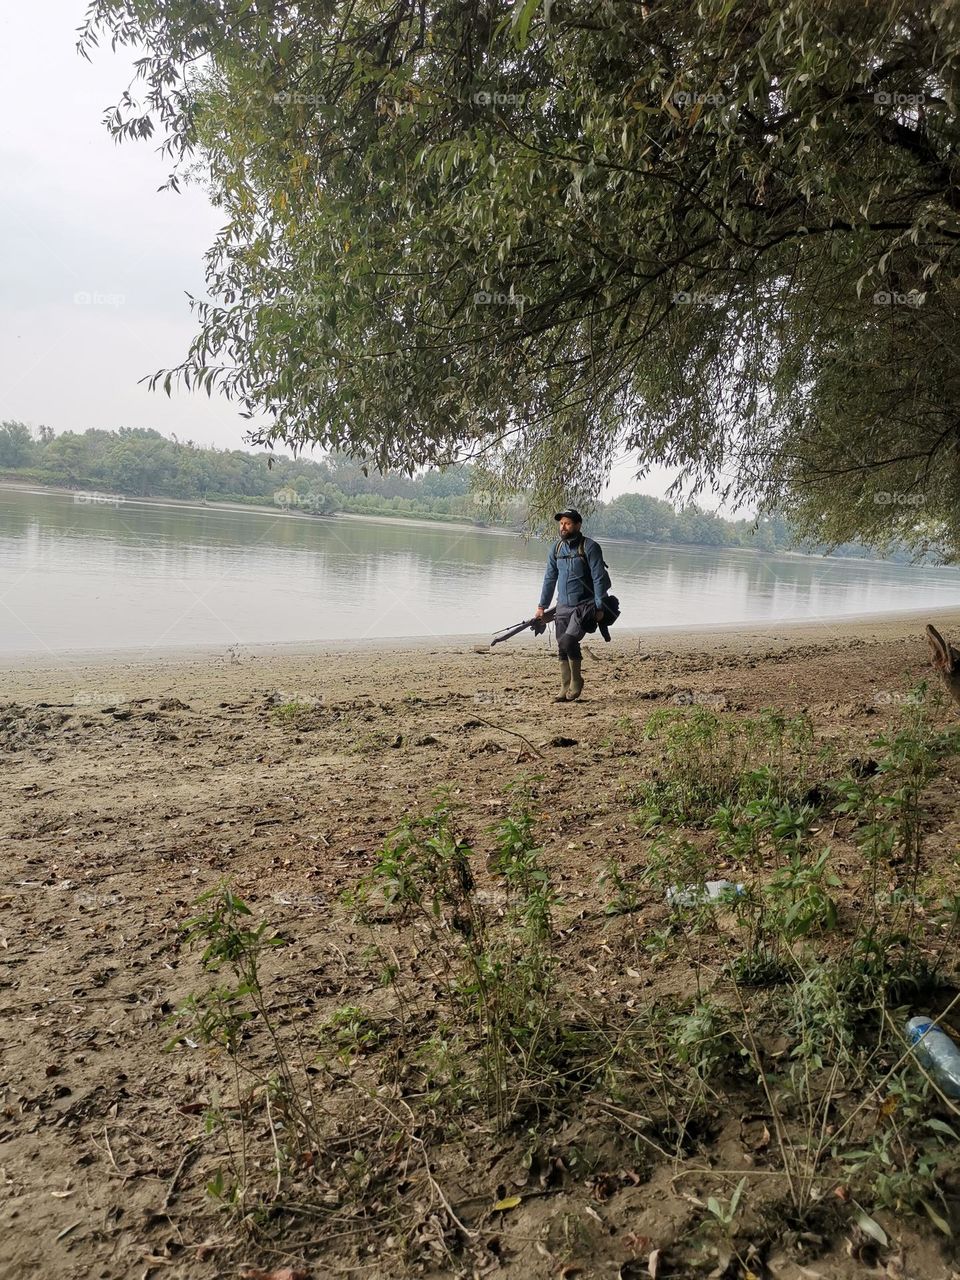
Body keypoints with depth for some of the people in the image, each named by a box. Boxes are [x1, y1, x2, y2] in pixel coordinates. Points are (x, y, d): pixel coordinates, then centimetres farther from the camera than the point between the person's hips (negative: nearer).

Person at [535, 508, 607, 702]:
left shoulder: (590, 547, -8)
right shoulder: (556, 548, 10)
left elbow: (598, 579, -10)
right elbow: (550, 578, 16)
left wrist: (599, 607, -14)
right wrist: (542, 606, 13)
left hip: (585, 606, -6)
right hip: (563, 606, 6)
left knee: (568, 642, -21)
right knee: (562, 649, 4)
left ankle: (576, 682, 0)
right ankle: (566, 691, 13)